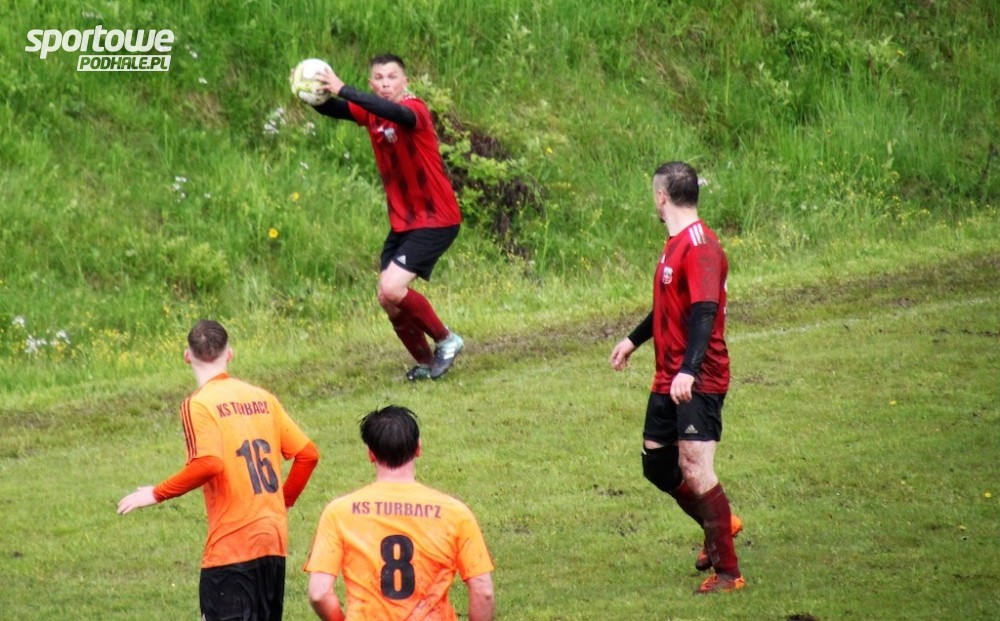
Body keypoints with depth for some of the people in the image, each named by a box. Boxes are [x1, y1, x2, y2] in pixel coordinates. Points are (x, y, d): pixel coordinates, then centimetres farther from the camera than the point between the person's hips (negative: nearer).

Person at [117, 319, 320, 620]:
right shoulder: (263, 398, 11)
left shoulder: (198, 404, -8)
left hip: (231, 547, -7)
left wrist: (156, 494, -11)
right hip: (274, 541, 7)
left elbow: (208, 464, -22)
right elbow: (308, 454, 11)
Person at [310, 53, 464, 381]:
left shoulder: (415, 109, -19)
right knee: (388, 299, 4)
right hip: (402, 221, 8)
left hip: (435, 220, -8)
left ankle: (446, 340, 1)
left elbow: (396, 113, -42)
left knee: (392, 289, -19)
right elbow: (333, 110, -9)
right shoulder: (370, 112, 4)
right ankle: (426, 363, 21)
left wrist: (343, 89, -48)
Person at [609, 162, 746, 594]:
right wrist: (634, 340, 39)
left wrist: (689, 370, -39)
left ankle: (728, 572, -9)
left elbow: (704, 313, -29)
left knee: (694, 466, -14)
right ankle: (720, 525, 34)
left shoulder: (700, 246, -18)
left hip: (699, 381, -10)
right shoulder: (675, 244, 13)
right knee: (656, 463, 14)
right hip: (669, 380, 10)